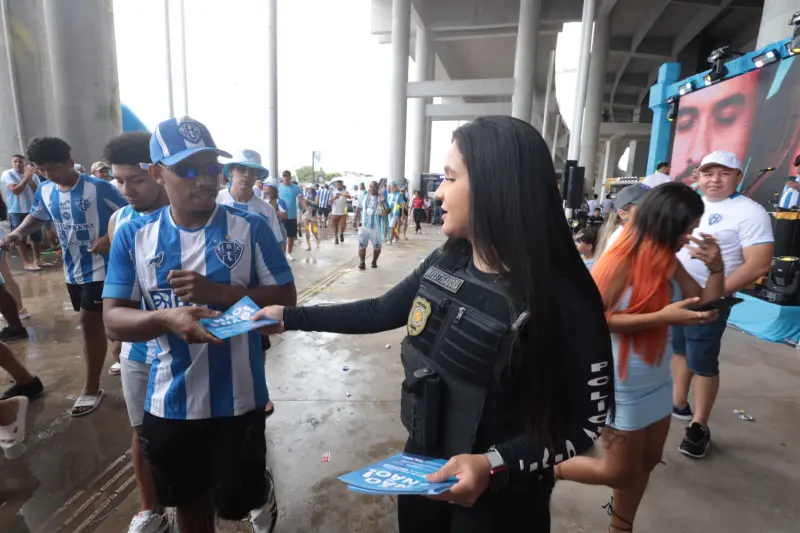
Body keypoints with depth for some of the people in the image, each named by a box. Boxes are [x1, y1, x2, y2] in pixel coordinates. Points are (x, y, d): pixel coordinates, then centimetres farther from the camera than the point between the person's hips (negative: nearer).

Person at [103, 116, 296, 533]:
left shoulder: (250, 228, -10)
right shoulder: (132, 235, -4)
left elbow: (285, 298, -9)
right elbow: (114, 320, -4)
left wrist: (219, 292, -23)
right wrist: (167, 318, -26)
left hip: (238, 396, -2)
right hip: (170, 400, 3)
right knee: (189, 498, 24)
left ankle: (263, 493, 48)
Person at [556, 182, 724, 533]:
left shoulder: (669, 263, 3)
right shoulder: (620, 263, -21)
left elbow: (705, 309, 10)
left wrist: (716, 269, -6)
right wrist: (661, 317, -30)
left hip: (657, 383, 8)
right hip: (622, 389, -8)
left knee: (646, 461, 21)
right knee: (619, 472, 4)